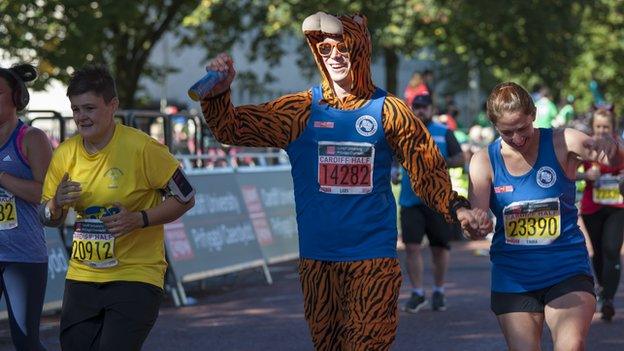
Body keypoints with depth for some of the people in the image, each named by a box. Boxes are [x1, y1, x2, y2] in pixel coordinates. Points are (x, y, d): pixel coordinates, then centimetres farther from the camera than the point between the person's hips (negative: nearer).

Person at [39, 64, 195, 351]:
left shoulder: (142, 149, -12)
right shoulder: (65, 154, 2)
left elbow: (185, 198, -6)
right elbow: (48, 218, 14)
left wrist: (139, 219, -19)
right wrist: (57, 205, -10)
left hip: (136, 276, -5)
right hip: (82, 276, 5)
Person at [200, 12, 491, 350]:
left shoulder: (387, 111, 0)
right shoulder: (300, 109, 2)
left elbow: (427, 170, 5)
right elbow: (231, 128, 1)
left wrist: (456, 208, -9)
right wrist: (218, 94, -18)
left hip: (374, 257, -2)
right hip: (317, 257, 2)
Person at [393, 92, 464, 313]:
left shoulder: (444, 133, 5)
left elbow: (460, 159, 2)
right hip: (410, 200, 1)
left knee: (440, 247, 6)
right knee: (411, 246, -7)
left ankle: (439, 293, 22)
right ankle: (417, 294, 4)